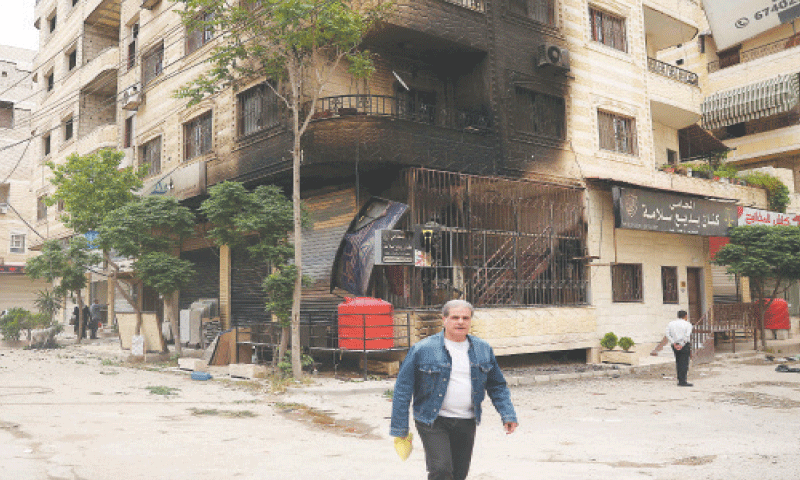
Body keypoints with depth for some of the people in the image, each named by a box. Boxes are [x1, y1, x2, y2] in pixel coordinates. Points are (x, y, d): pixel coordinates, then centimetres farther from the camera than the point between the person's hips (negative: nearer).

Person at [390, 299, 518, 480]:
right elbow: (403, 388, -5)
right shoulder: (422, 350, -8)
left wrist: (508, 414, 3)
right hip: (433, 422, -4)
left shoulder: (483, 350, 6)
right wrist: (399, 427, -6)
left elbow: (497, 385, 16)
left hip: (466, 423, 4)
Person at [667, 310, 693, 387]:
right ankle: (682, 381, -4)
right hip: (684, 346, -5)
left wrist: (673, 343, -4)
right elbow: (687, 336, -15)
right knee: (684, 363, -3)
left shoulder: (671, 324, 10)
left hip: (675, 346, 5)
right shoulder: (687, 324, -3)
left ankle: (680, 380, 16)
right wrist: (682, 344, -12)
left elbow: (668, 335, 0)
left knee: (678, 363, 13)